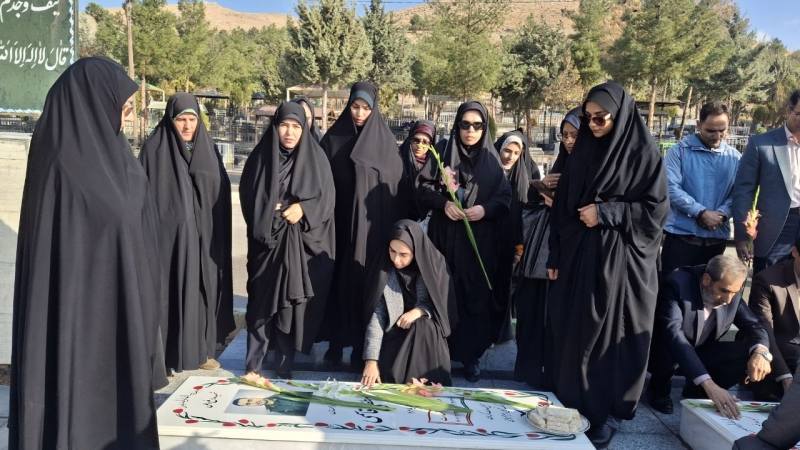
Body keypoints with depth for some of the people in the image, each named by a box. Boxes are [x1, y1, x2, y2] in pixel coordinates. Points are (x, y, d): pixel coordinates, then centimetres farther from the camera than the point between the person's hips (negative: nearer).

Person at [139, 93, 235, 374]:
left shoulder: (208, 149, 8)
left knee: (201, 290, 9)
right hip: (168, 235, -4)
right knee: (169, 291, -1)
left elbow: (221, 194, 9)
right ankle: (167, 354, 10)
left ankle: (201, 350, 21)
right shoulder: (153, 149, -4)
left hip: (203, 236, 4)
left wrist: (214, 233, 3)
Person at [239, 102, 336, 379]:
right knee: (261, 302, 3)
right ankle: (253, 365, 14)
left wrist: (303, 209, -15)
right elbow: (247, 195, 3)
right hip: (266, 240, 0)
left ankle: (285, 367, 16)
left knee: (292, 303, 4)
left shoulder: (316, 158, 3)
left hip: (300, 244, 0)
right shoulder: (261, 156, 3)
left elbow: (327, 198, 1)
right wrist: (269, 211, -12)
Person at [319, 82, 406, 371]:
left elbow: (395, 189, 1)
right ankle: (336, 344, 18)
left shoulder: (386, 143, 2)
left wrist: (394, 230, -5)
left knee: (366, 285, 2)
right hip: (339, 223, 2)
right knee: (339, 283, 6)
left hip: (372, 227, -1)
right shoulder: (332, 140, 6)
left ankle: (362, 350, 12)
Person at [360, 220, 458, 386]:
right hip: (394, 333, 0)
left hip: (428, 334, 1)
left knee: (423, 326, -33)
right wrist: (371, 360, -29)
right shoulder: (384, 269, -18)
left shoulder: (434, 264, -17)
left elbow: (444, 304, -6)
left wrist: (419, 311, -26)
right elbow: (376, 317, -20)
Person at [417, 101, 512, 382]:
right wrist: (443, 202, -17)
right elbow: (423, 189, 1)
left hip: (479, 241, 1)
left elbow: (505, 198, 4)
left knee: (475, 296, 2)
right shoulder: (442, 151, 4)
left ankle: (471, 356, 13)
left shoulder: (491, 159, 6)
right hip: (444, 237, 0)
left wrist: (485, 209, -15)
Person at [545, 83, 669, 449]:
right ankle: (572, 405, 23)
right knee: (573, 333, 8)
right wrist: (555, 255, 6)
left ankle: (606, 413, 17)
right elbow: (562, 205, 9)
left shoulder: (644, 153, -6)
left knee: (610, 334, 2)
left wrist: (605, 213, -16)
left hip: (620, 259, -4)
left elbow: (657, 209, -7)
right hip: (578, 255, 5)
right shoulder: (582, 152, 8)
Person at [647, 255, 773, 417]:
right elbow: (674, 334, -41)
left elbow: (753, 325, -3)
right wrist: (708, 383, -50)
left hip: (701, 354, 5)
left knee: (751, 354, -17)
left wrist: (760, 351, -29)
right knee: (670, 349, -38)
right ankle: (659, 390, -4)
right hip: (666, 354, -5)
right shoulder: (677, 284, -30)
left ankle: (696, 391, 5)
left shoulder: (732, 293, -11)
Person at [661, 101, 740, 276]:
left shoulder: (734, 156, 8)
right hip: (682, 234, -3)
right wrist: (701, 213, -17)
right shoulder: (679, 151, -3)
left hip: (716, 237, 3)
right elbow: (671, 188, -12)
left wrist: (722, 214, -16)